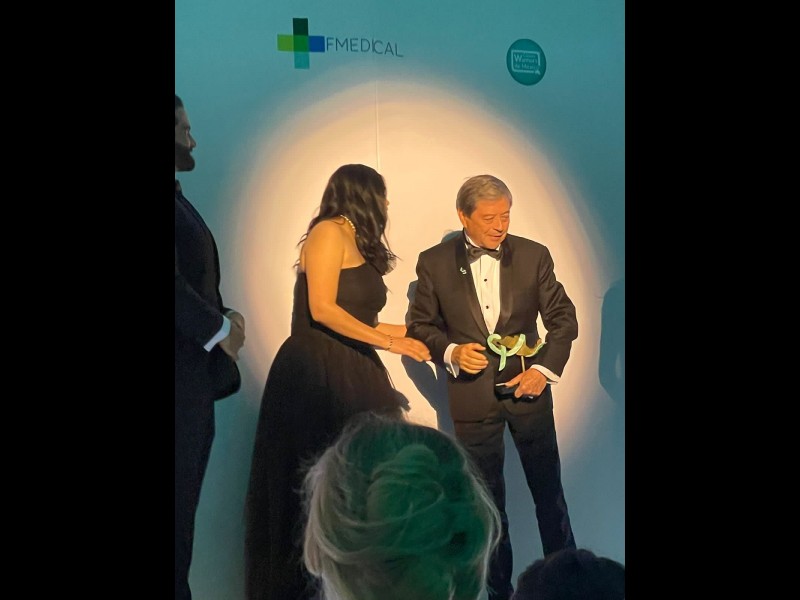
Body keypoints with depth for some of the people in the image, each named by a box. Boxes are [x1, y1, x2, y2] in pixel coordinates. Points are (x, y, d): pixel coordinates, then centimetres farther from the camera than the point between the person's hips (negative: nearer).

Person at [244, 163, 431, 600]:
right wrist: (388, 342, -13)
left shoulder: (357, 244, 18)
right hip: (315, 373, -8)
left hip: (350, 375, 8)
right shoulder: (328, 233, -6)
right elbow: (322, 310, -15)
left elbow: (359, 320, 12)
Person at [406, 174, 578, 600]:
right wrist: (450, 352, -14)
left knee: (549, 490, 10)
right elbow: (420, 324, 4)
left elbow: (563, 317, 2)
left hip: (528, 386, 1)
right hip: (472, 393, 0)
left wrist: (546, 369, -10)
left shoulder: (534, 255, -2)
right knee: (487, 499, 12)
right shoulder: (434, 262, -4)